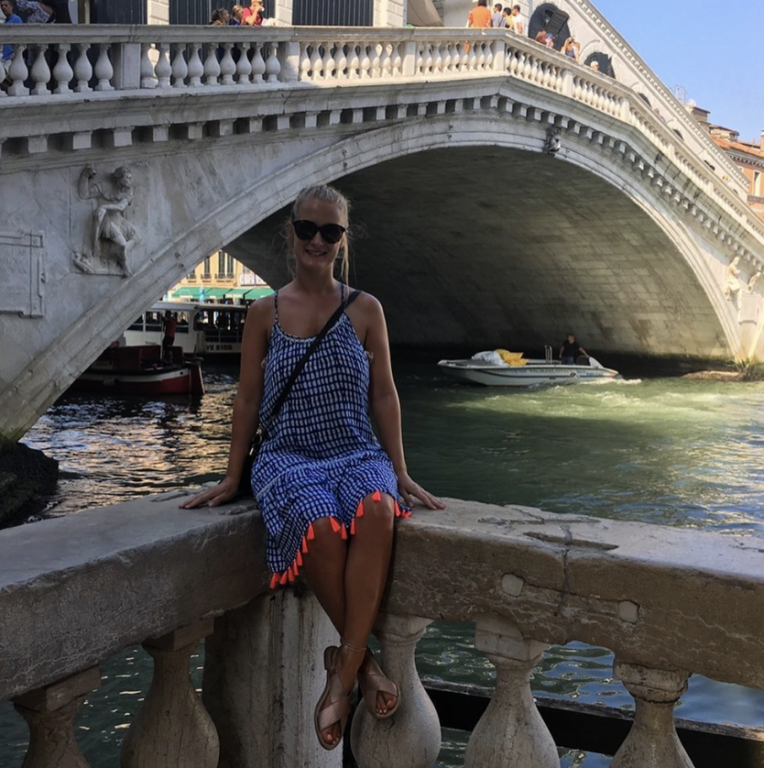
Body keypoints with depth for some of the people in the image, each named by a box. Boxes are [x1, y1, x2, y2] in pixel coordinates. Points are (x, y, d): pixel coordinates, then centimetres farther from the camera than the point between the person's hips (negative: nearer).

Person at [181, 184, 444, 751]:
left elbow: (384, 395, 8)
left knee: (376, 511, -37)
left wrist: (400, 472, 2)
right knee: (320, 524, -36)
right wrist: (232, 478, 8)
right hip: (289, 455, 0)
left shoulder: (365, 310, 8)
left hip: (357, 453, 1)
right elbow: (248, 399, 10)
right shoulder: (265, 314, 7)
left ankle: (342, 672, -29)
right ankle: (363, 659, -15)